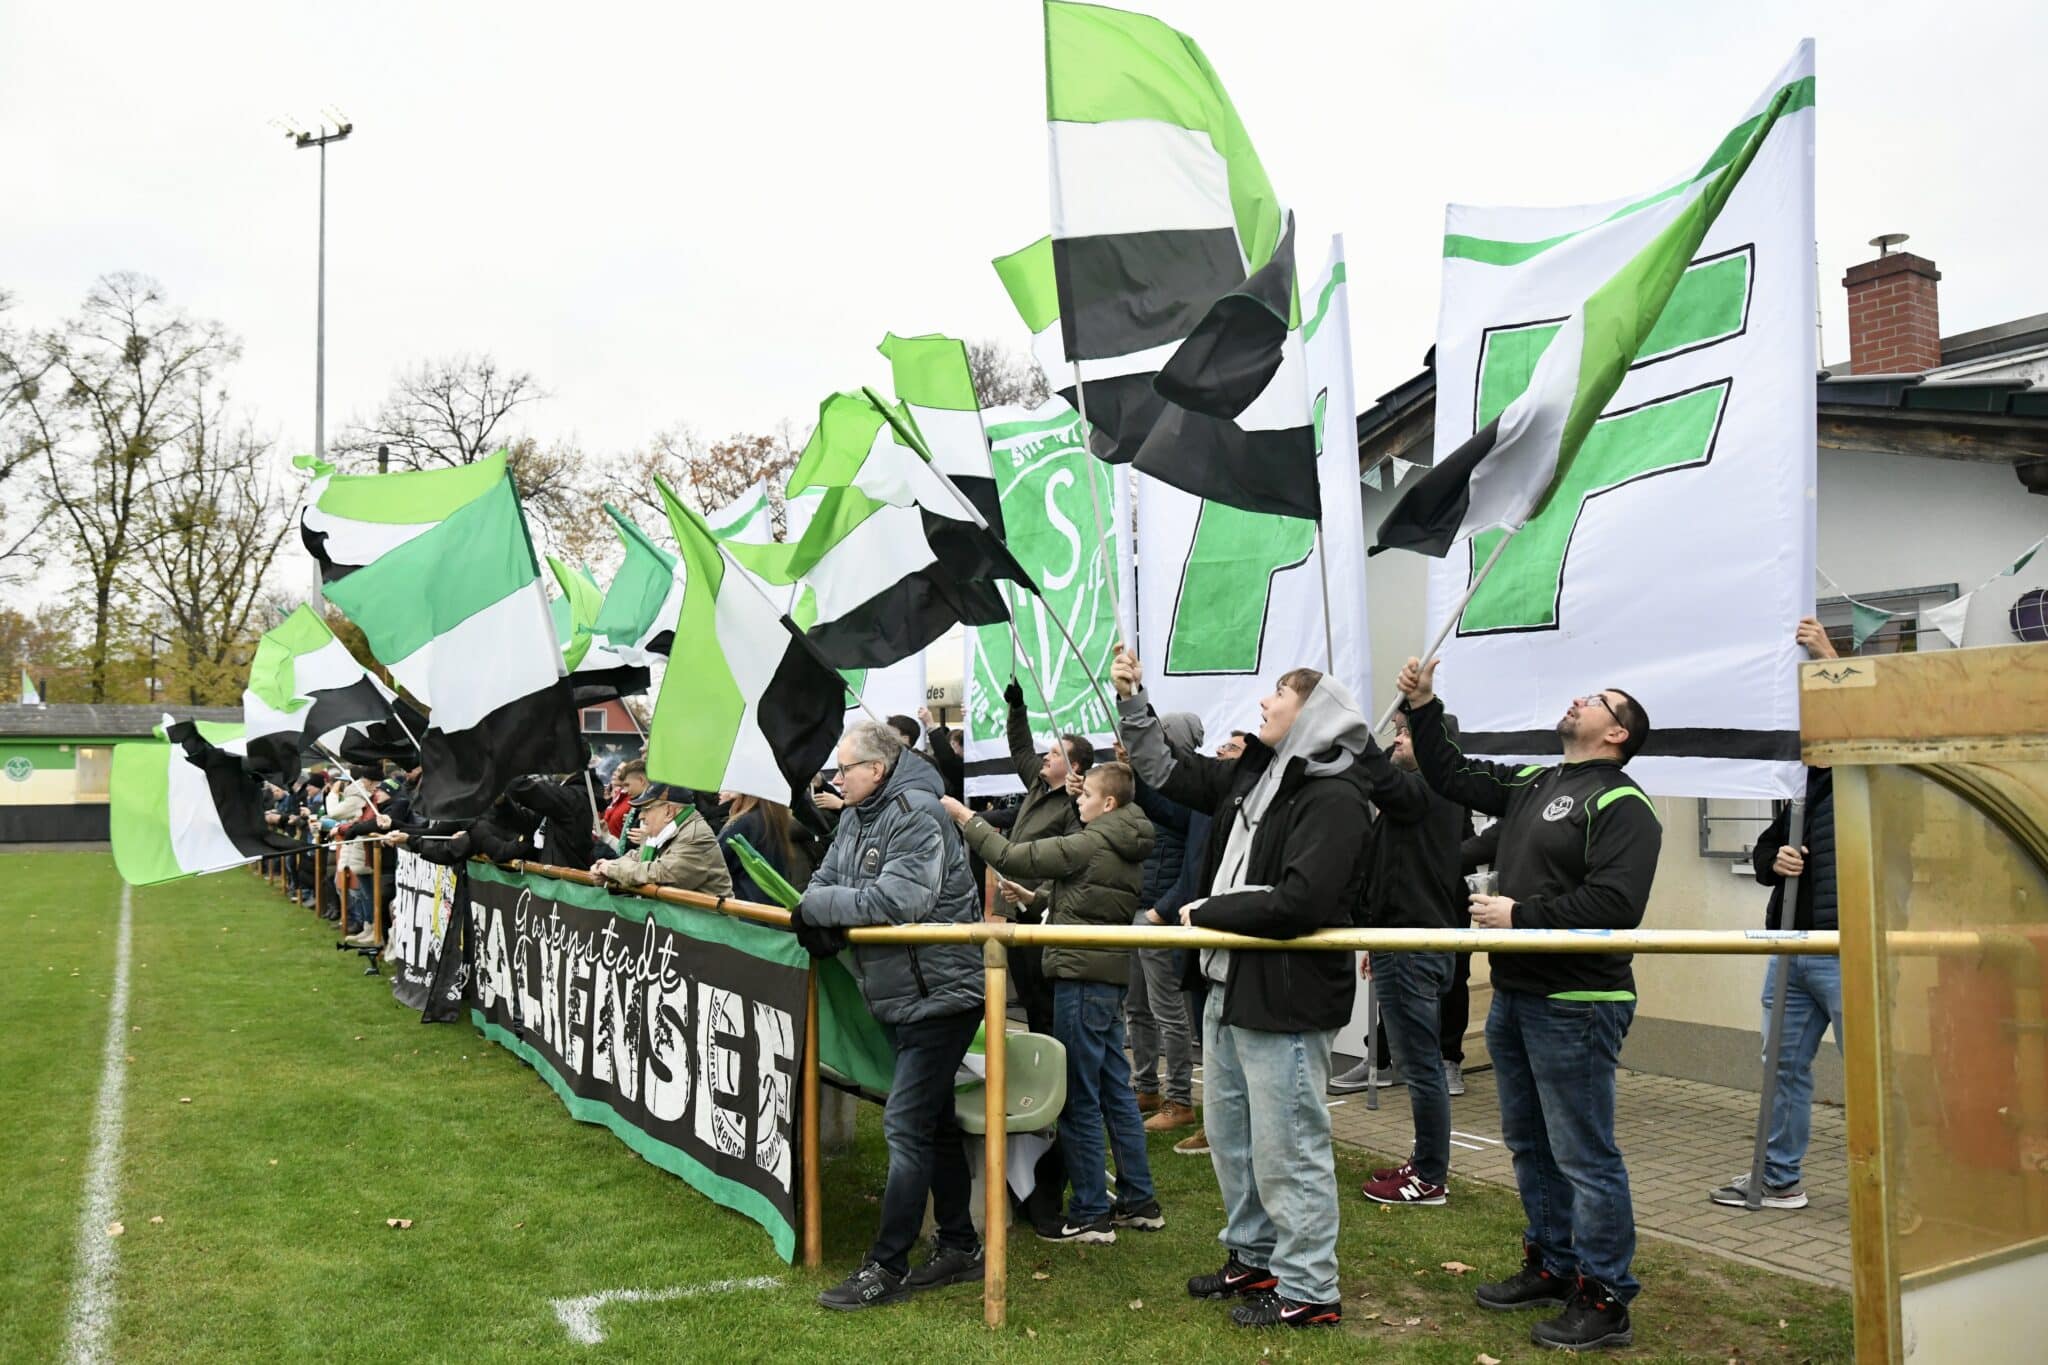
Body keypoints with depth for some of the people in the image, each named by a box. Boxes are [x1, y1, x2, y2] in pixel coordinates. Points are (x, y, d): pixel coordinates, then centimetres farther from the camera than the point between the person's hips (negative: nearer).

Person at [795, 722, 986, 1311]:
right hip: (900, 996, 10)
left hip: (941, 993, -10)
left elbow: (898, 901, -30)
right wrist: (814, 914, -12)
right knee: (933, 1120, 17)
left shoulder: (917, 815, -20)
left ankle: (886, 1267, 1)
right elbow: (826, 884, 9)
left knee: (906, 1125, -8)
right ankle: (959, 1248, 29)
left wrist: (816, 905, -21)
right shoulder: (856, 818, 9)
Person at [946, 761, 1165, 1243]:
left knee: (1079, 1098, -2)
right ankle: (1138, 1201, 22)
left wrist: (966, 818, -7)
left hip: (1082, 976, -9)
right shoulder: (1126, 850, 12)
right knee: (1116, 1089, 15)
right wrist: (1034, 900, 18)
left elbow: (1013, 858, -15)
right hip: (1111, 974, 9)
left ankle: (1089, 1213, 5)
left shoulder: (1090, 845, -15)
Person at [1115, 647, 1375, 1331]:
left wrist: (1208, 911, -15)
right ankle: (1254, 1257, 37)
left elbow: (1299, 901, -27)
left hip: (1286, 999, -9)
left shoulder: (1333, 798, -16)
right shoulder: (1250, 775, 10)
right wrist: (1133, 701, 15)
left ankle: (1307, 1290, 16)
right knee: (1230, 1134, 20)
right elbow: (1167, 770, 23)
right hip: (1229, 988, 9)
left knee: (1286, 1147, 1)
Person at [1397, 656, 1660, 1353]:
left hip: (1575, 1005, -9)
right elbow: (1452, 774, 23)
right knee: (1529, 1143, 19)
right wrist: (1423, 707, 12)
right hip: (1514, 996, 9)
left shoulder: (1621, 807, -13)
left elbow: (1615, 903, -24)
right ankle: (1552, 1266, 33)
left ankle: (1604, 1301, 9)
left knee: (1584, 1156, -2)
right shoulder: (1530, 784, 14)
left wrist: (1520, 916, -19)